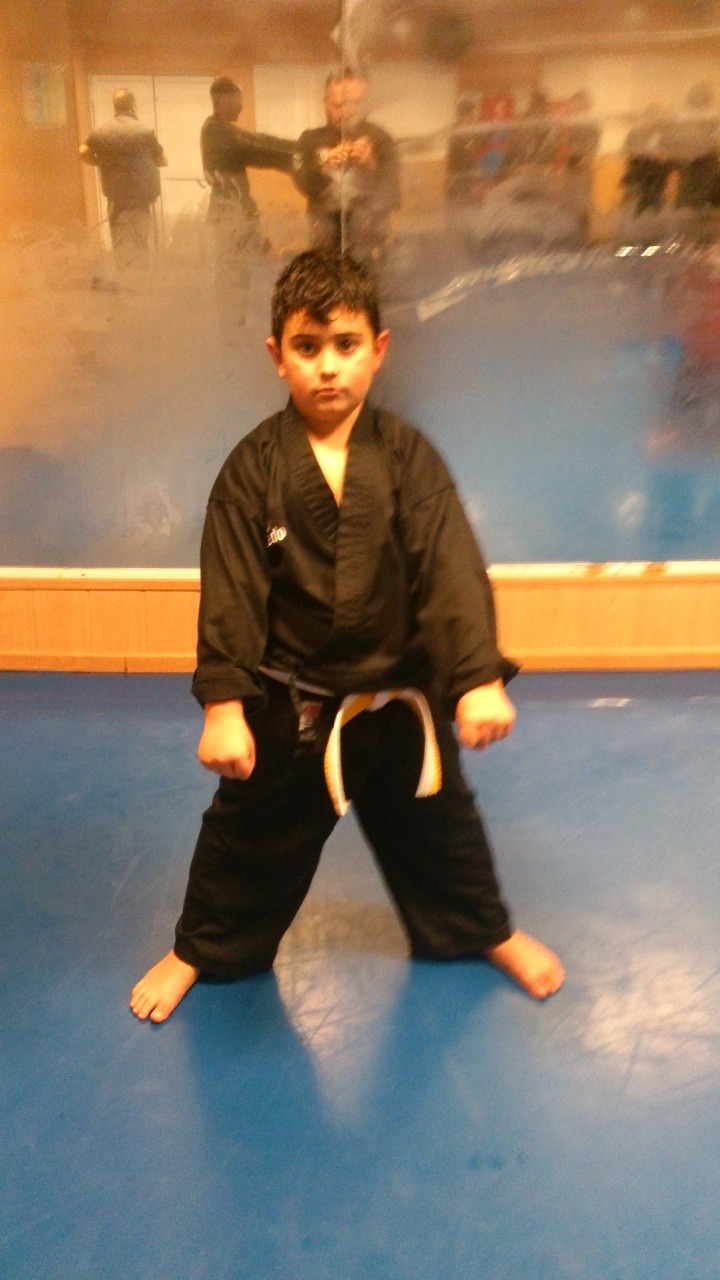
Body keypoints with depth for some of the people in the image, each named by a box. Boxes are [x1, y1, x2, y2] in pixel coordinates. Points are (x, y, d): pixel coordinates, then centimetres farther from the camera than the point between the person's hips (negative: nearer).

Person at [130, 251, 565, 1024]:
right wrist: (224, 704, -20)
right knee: (247, 834, 18)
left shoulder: (408, 458, -10)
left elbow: (452, 571, -16)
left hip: (398, 695, 1)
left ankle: (488, 932, 48)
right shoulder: (253, 468, -11)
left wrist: (479, 679, -25)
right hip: (288, 705, 0)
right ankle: (200, 949, 44)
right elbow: (231, 594, -14)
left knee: (436, 823, 21)